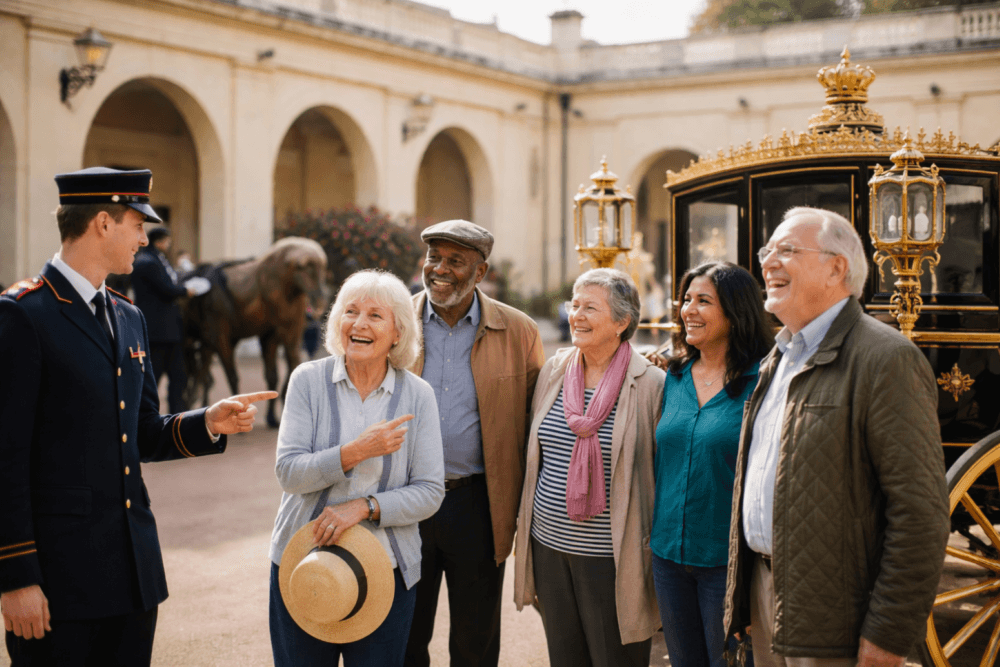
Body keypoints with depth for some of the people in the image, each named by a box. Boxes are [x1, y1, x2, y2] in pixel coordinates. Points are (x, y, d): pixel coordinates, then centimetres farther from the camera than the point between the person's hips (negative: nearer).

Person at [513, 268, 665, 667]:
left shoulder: (650, 384, -10)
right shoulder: (554, 371, 5)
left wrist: (656, 552, -4)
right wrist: (525, 525, 17)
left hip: (610, 558, -5)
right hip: (549, 546, 5)